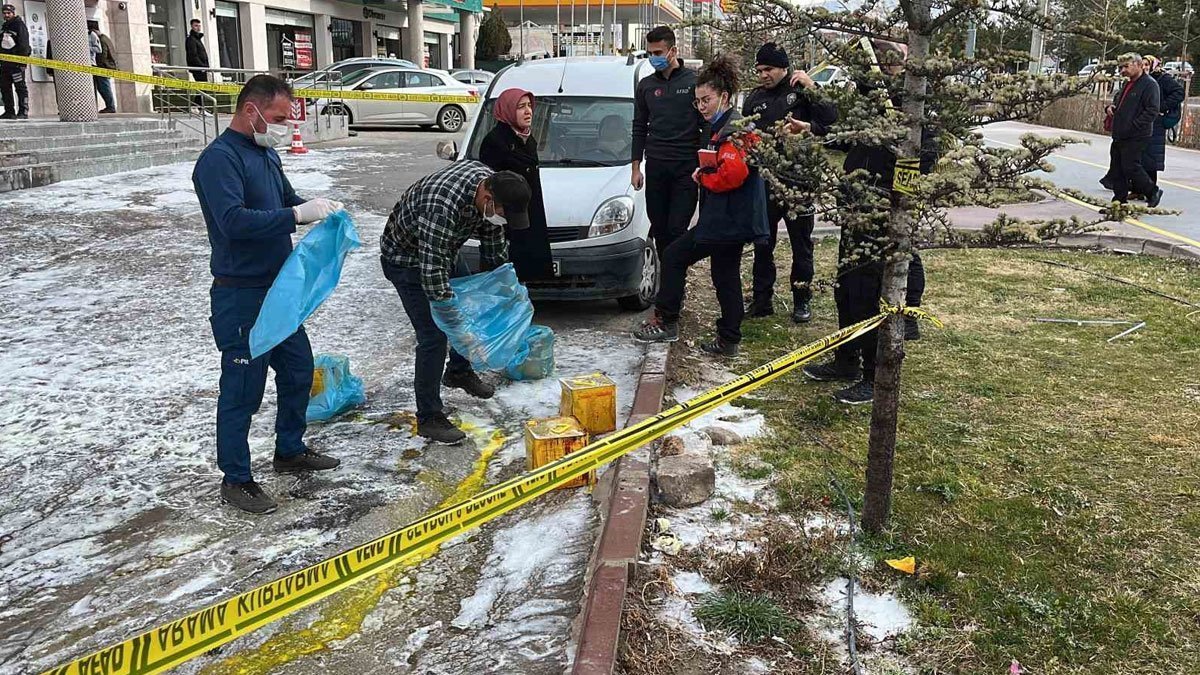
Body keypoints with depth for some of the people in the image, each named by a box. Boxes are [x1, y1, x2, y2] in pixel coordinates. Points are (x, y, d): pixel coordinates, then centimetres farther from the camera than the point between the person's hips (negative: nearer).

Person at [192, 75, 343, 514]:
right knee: (242, 389, 0)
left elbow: (287, 201, 20)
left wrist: (318, 207, -1)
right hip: (241, 296, -9)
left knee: (298, 371, 19)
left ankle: (290, 452, 37)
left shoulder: (266, 153, 12)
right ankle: (235, 480, 14)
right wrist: (296, 214, -29)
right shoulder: (220, 158, -18)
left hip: (279, 288, 10)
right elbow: (234, 220, -30)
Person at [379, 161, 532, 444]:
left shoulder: (490, 183, -15)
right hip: (407, 259, -8)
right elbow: (433, 273, -40)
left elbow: (494, 240, 2)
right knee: (433, 336, -14)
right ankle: (429, 418, -4)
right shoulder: (443, 207, -42)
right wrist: (459, 328, -36)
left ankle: (459, 372, 43)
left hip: (443, 251, 8)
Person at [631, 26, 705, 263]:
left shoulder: (694, 81, 1)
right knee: (659, 229, 7)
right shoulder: (646, 85, 12)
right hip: (656, 167, 4)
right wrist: (636, 167, 11)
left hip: (687, 167, -4)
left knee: (676, 229, -9)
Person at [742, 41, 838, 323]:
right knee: (762, 244, 9)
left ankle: (802, 301, 17)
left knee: (801, 244, 7)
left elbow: (832, 121, -12)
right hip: (762, 181, 4)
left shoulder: (801, 92, -2)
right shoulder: (755, 98, 10)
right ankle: (762, 300, 19)